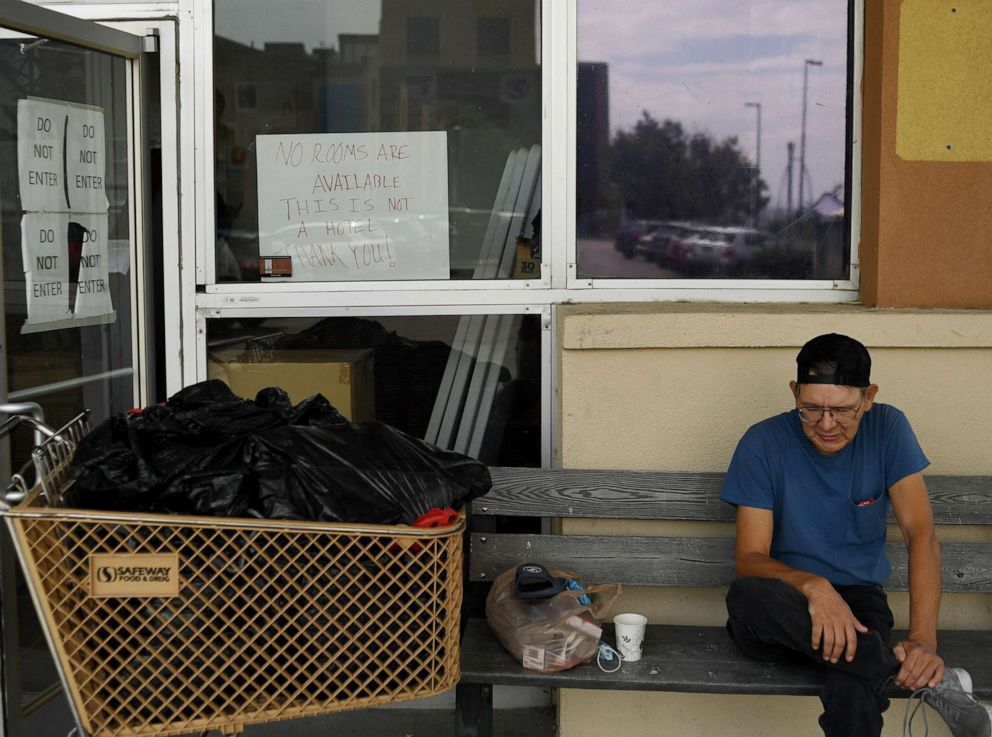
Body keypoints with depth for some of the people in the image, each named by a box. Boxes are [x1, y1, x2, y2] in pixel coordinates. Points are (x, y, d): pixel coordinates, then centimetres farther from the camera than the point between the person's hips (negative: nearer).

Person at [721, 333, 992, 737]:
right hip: (788, 604, 3)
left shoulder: (887, 429, -4)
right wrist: (812, 586, -34)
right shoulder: (763, 444, -9)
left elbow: (920, 533, -10)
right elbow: (749, 558, -12)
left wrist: (922, 638, -25)